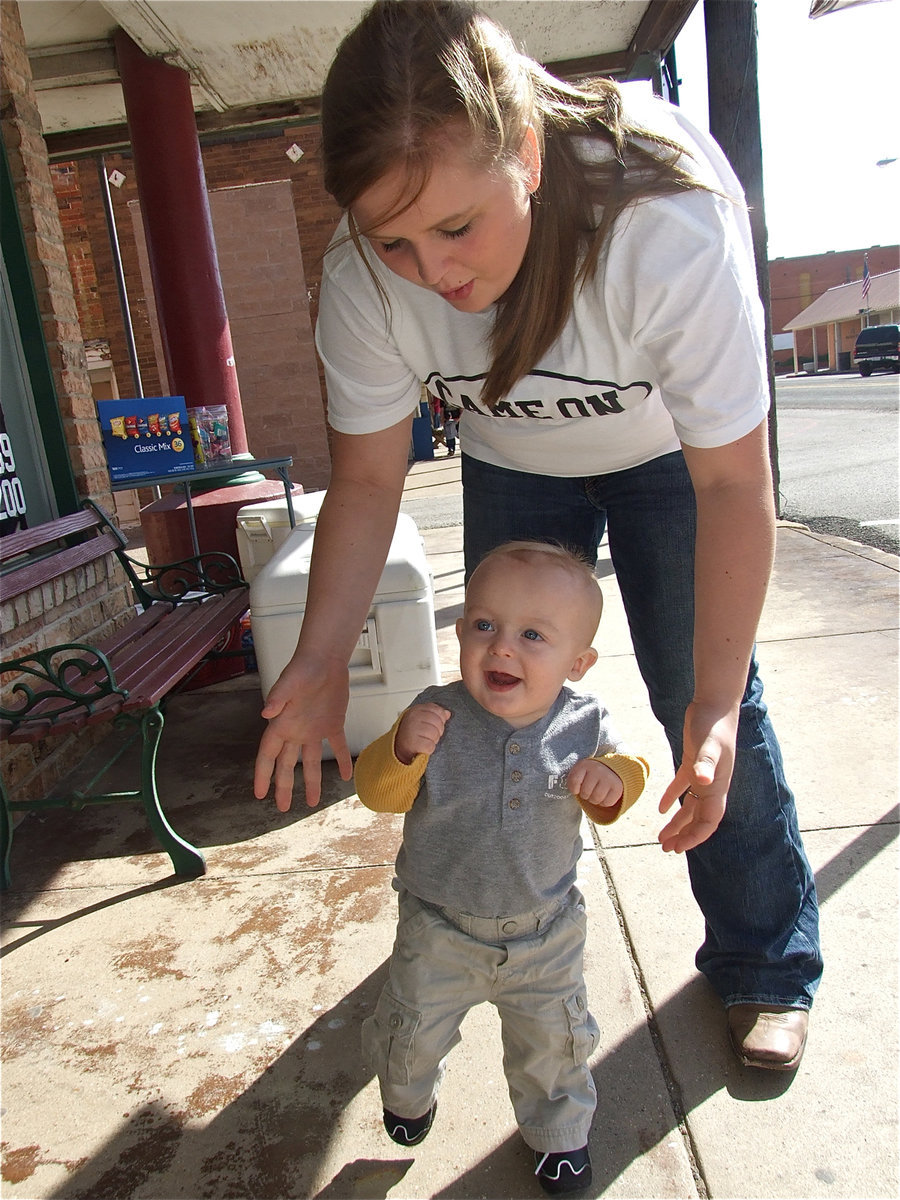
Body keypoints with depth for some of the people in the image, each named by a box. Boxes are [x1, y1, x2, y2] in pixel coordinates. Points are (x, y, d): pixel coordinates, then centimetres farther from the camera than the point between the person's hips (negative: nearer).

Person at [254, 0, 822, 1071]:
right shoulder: (364, 281, -28)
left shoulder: (671, 221, -39)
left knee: (707, 698, -4)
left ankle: (765, 963, 19)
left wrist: (715, 711, -37)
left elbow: (732, 482, -33)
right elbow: (365, 480, -18)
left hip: (671, 452, -3)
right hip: (511, 466, 3)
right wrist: (320, 660, -28)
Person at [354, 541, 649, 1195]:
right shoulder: (436, 715, -22)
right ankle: (408, 1095, 57)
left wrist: (614, 778, -24)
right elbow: (379, 792, -17)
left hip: (546, 931, 1)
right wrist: (403, 749, -38)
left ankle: (559, 1130, 53)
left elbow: (627, 771, -1)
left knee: (553, 1043, 20)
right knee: (412, 1034, 20)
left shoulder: (585, 724, -18)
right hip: (441, 930, 0)